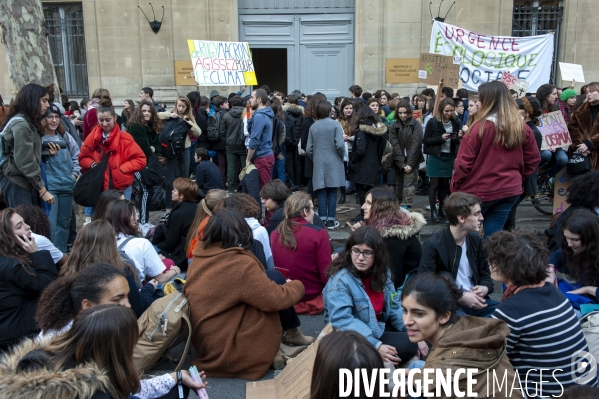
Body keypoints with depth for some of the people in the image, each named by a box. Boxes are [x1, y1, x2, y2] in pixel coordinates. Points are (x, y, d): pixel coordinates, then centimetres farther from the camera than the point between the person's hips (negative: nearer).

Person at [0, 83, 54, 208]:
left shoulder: (29, 122, 15)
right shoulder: (20, 124, -15)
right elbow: (25, 162, -19)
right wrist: (42, 189, -16)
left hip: (27, 182, 9)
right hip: (17, 184, -9)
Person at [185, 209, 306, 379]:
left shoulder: (199, 259, 2)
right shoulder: (240, 264, -21)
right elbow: (276, 300, -17)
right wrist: (297, 285, 3)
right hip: (232, 353, -8)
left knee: (270, 281, 12)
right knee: (275, 277, -3)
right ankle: (293, 336, 15)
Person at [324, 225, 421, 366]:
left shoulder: (382, 272, 0)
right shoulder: (340, 280, -24)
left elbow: (394, 306, 6)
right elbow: (342, 321, -33)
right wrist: (376, 346, -38)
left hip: (380, 328, 8)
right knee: (407, 345, -18)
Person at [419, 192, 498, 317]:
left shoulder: (477, 241, 7)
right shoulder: (433, 244, -13)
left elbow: (485, 274, 17)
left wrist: (485, 288, -8)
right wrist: (460, 297, -23)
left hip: (474, 301, 5)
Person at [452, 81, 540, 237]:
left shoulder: (480, 127, -16)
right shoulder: (523, 128, 0)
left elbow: (464, 162, -13)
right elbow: (533, 160, 10)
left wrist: (455, 186, 1)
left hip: (479, 191, -5)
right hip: (510, 191, 5)